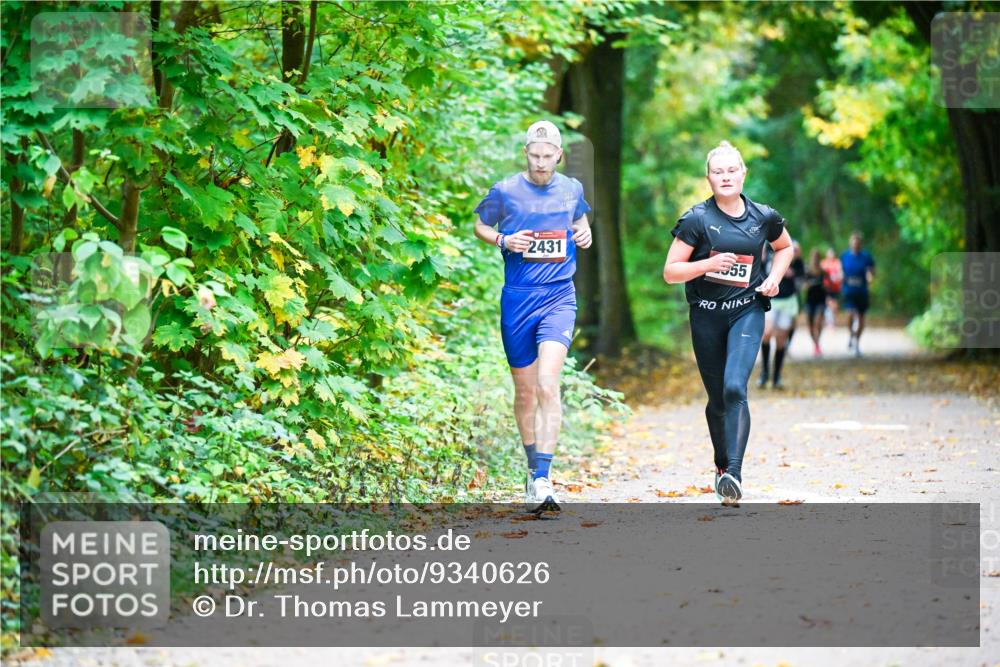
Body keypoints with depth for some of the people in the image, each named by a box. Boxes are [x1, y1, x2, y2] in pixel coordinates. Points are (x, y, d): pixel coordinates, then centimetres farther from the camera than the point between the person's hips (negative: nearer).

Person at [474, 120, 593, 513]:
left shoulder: (572, 190, 7)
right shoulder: (505, 191, 0)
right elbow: (480, 226, 13)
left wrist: (585, 234, 5)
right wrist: (503, 240, -7)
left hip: (559, 297, -1)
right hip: (517, 299, 1)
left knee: (547, 384, -18)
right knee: (525, 391, 9)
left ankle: (543, 479, -22)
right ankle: (533, 470, 28)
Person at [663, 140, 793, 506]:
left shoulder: (763, 217, 1)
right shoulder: (696, 219, -6)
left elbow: (785, 247, 22)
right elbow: (670, 271, -5)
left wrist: (773, 278, 5)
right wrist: (708, 264, -20)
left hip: (747, 312, -1)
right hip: (706, 315, 1)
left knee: (734, 388, -21)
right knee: (717, 399, 9)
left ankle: (734, 475, -26)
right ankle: (722, 465, 32)